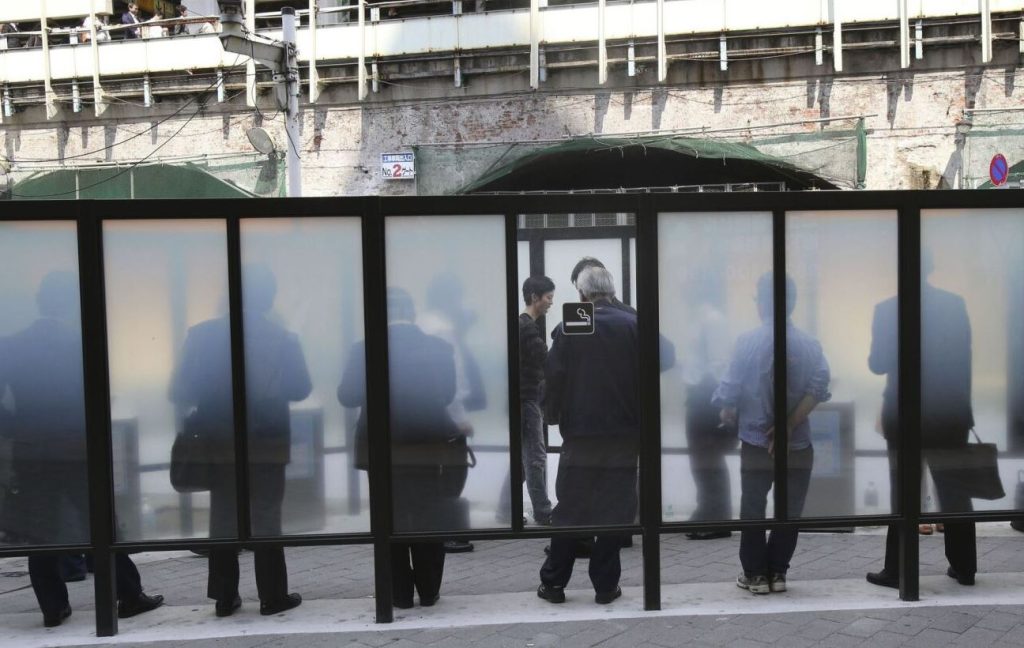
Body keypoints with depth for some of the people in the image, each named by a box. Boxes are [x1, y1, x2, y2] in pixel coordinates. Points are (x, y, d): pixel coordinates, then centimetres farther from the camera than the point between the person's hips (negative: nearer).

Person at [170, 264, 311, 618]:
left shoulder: (203, 334, -6)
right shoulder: (283, 338, -10)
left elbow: (180, 390, -7)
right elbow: (300, 389, -1)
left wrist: (205, 406, 12)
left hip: (219, 442, 2)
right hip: (267, 443, -2)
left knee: (223, 519, 12)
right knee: (267, 519, 7)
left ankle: (225, 597, 16)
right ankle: (272, 596, 10)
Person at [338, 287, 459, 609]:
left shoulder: (364, 350, -11)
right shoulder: (439, 348, -6)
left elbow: (347, 396, -7)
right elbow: (447, 394, 4)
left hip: (383, 450, -1)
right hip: (428, 448, 1)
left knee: (391, 523, 10)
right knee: (429, 523, 13)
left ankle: (400, 594, 14)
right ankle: (429, 592, 18)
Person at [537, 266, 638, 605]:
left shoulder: (568, 330, -5)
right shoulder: (634, 326, -3)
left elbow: (554, 379, -4)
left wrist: (553, 416, 12)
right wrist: (643, 422, 6)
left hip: (579, 434, 0)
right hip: (624, 434, 0)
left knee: (569, 510, 9)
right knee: (615, 511, 7)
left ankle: (553, 583, 15)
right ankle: (606, 585, 10)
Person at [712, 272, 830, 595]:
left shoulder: (747, 342, -11)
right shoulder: (809, 344, -4)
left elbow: (730, 390, -10)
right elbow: (818, 388, -13)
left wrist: (728, 417, 9)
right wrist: (790, 425, -12)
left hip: (756, 442, -1)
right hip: (797, 444, 1)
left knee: (753, 509, 12)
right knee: (789, 510, 13)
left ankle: (755, 574, 15)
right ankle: (776, 573, 16)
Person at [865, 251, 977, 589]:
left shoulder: (888, 309, -9)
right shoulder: (955, 304, -1)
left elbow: (878, 364, -8)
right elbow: (964, 359, 3)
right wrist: (963, 407, 12)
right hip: (950, 413, 3)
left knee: (904, 495, 5)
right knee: (955, 492, 12)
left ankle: (896, 571, 7)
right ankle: (964, 567, 18)